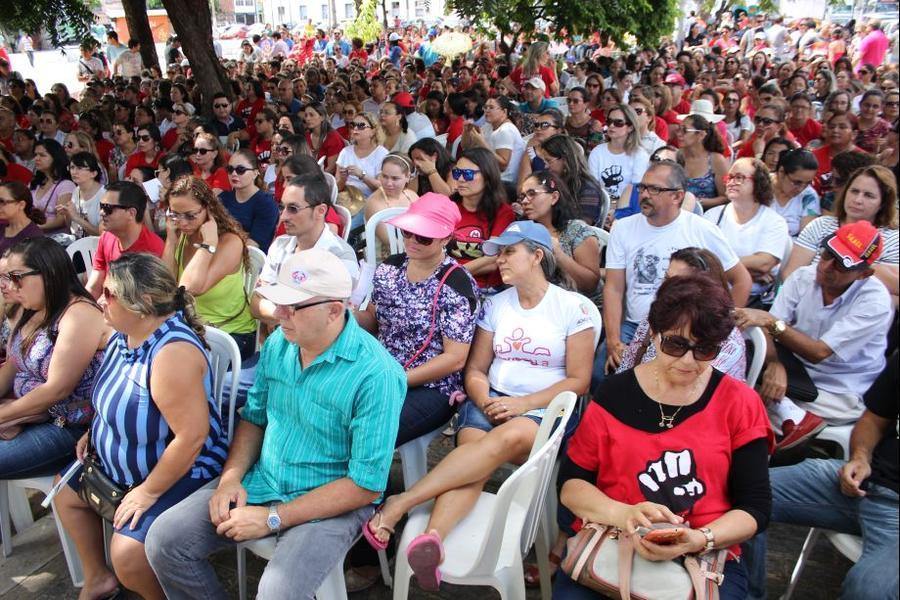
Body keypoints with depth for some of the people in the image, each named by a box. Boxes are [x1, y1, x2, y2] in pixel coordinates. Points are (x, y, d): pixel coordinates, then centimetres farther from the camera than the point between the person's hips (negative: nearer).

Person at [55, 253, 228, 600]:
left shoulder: (172, 352, -34)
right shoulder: (125, 332, -4)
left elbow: (192, 436, -35)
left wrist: (148, 492, -24)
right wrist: (94, 432, 5)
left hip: (178, 473, -10)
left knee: (127, 553, -22)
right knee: (66, 492, 24)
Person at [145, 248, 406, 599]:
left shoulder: (376, 374, -23)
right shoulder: (277, 343, -1)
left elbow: (367, 485, -21)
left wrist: (273, 518, -20)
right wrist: (231, 477, -5)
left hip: (331, 504, -6)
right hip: (260, 483, 6)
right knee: (164, 540, -5)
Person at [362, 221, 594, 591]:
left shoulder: (571, 307, 0)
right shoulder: (496, 304, 12)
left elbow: (578, 380, -3)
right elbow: (475, 369, 12)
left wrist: (525, 403, -14)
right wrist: (485, 400, -10)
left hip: (544, 411, -3)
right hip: (491, 403, 4)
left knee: (507, 438, -37)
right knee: (471, 450, -31)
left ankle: (400, 504, -39)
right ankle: (432, 538, -52)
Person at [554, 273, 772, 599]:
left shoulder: (740, 404, 3)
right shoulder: (614, 394, 2)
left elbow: (755, 508, 2)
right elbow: (570, 484, 2)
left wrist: (700, 539, -17)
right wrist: (623, 515, -17)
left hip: (706, 557, 1)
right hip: (606, 546, 0)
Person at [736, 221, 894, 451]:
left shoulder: (875, 302, -18)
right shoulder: (803, 277, -6)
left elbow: (819, 352, -25)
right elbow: (768, 329, -11)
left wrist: (770, 321, -34)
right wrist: (775, 364, -30)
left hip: (840, 394, -6)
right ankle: (794, 418, -25)